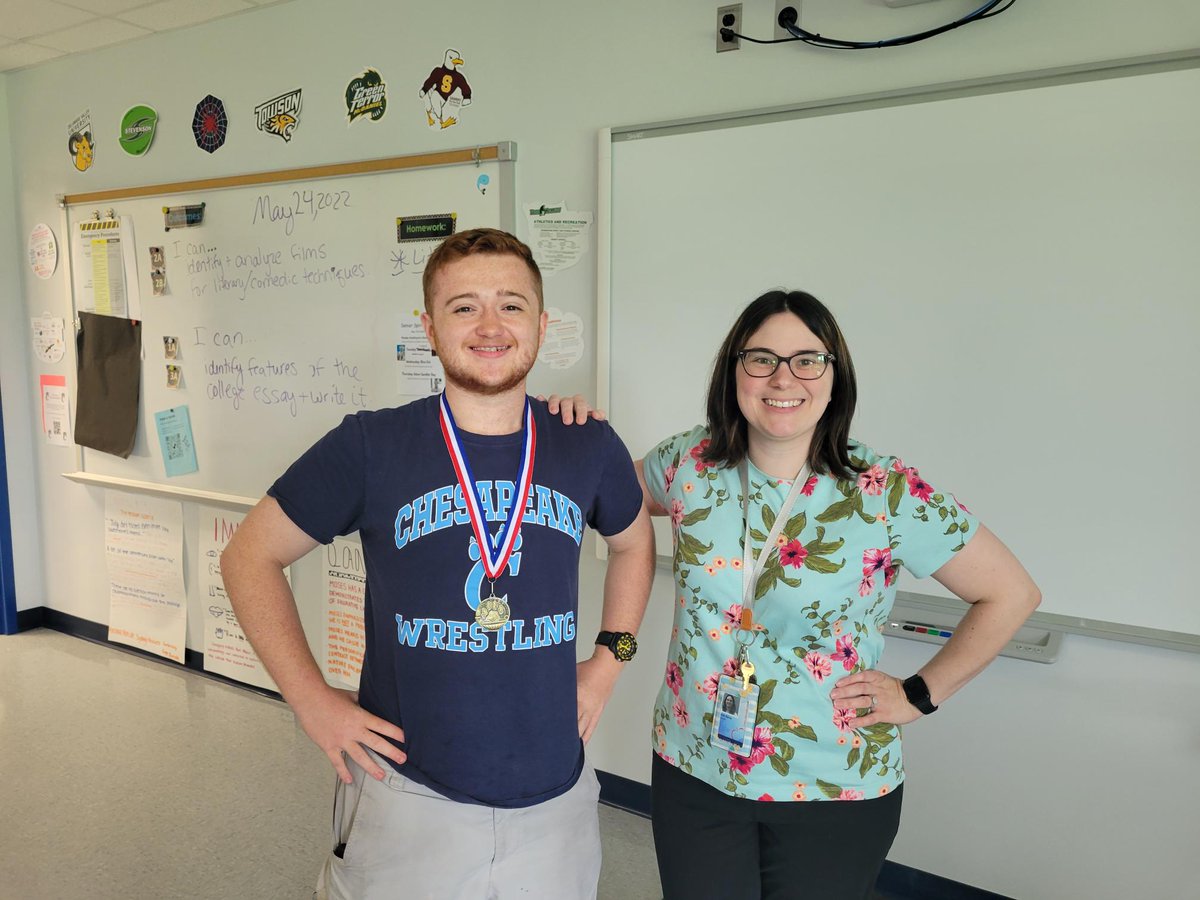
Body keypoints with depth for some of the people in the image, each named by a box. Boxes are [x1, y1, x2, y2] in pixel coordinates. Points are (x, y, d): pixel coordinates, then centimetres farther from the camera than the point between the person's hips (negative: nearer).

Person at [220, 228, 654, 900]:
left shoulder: (591, 449, -4)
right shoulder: (371, 446, -11)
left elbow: (634, 543, 16)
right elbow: (250, 557, -1)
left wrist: (607, 664, 7)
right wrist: (312, 699, -6)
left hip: (556, 800, 3)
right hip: (407, 797, -2)